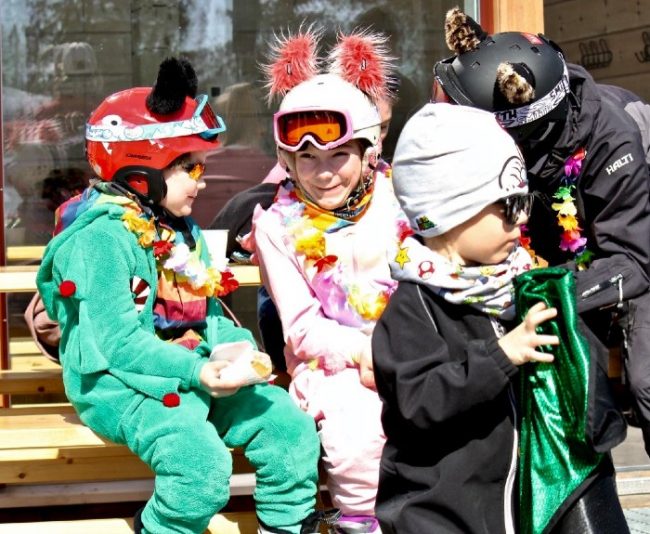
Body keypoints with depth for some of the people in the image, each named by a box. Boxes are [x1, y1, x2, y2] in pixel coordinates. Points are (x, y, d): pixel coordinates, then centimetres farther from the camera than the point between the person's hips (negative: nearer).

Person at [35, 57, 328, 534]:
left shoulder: (183, 232, 17)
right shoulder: (103, 237, -14)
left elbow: (209, 315, 16)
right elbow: (117, 341, -21)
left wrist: (237, 348, -7)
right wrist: (197, 371, -29)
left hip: (194, 374, 9)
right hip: (119, 384, -9)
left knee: (288, 421, -5)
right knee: (202, 458, -31)